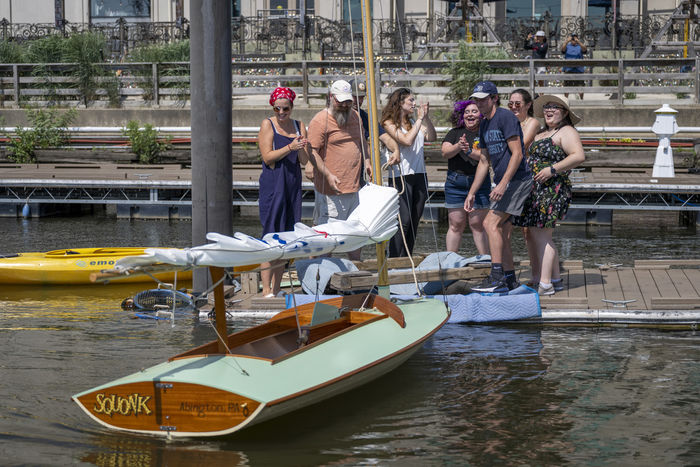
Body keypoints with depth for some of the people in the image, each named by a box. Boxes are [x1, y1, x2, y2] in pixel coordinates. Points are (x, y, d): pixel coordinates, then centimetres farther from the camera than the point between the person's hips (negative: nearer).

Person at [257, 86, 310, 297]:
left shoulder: (299, 126, 12)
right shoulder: (267, 124, -1)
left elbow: (304, 161, 8)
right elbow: (267, 156, -10)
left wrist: (301, 149, -13)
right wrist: (290, 147, -21)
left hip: (293, 185, 5)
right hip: (272, 184, -5)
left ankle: (276, 289, 12)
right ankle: (266, 289, -9)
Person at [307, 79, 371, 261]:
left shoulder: (355, 116, 13)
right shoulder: (320, 120, -11)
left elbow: (362, 141, 28)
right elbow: (312, 152, -16)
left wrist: (366, 161, 10)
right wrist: (328, 175, -24)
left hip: (354, 185, 8)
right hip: (331, 189, -8)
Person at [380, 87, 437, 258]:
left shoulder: (412, 122, 14)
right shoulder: (390, 123, -5)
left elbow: (432, 138, 12)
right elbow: (407, 140, -18)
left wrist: (427, 118, 2)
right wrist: (420, 119, -11)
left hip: (419, 175, 7)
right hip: (401, 177, -7)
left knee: (414, 222, 7)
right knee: (403, 222, -12)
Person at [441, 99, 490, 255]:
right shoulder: (455, 133, 11)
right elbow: (445, 152, -2)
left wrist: (469, 151, -21)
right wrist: (458, 146, -20)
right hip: (455, 183, 2)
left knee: (478, 224, -2)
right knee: (456, 225, 2)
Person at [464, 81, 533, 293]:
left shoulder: (506, 117, -11)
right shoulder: (484, 125, 16)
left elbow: (517, 154, -18)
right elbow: (484, 162, 23)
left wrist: (503, 184, -25)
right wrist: (471, 193, 19)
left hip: (517, 179, -9)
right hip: (504, 182, 9)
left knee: (490, 223, -18)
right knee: (502, 231, 8)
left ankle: (496, 277, -20)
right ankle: (509, 279, 15)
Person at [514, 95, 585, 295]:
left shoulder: (566, 132, -7)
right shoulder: (543, 132, 21)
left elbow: (579, 156, -20)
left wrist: (552, 170, -23)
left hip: (551, 190, -10)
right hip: (535, 189, 10)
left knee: (541, 236, -13)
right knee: (533, 235, 9)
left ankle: (545, 285, -12)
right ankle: (556, 279, 16)